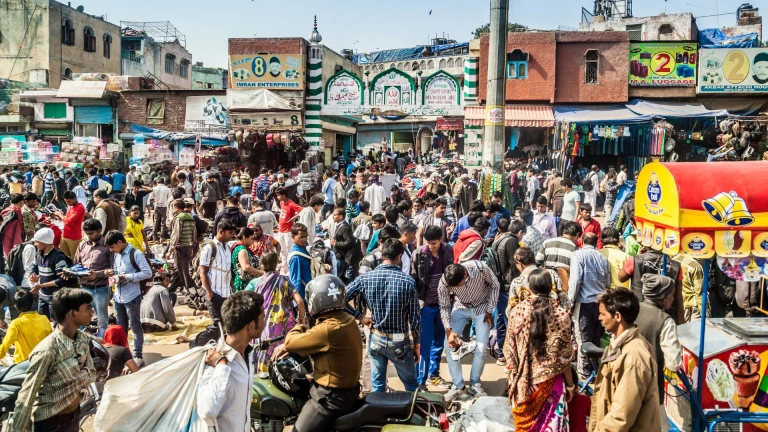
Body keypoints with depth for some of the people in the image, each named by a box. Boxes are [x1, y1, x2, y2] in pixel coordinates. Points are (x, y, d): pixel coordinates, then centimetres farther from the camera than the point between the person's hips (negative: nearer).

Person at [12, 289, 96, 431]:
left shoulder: (82, 338, -5)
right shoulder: (47, 351, -26)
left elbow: (91, 374, 1)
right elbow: (25, 399, -21)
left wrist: (76, 377, -18)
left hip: (75, 414, 6)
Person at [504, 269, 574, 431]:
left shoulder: (516, 311, -9)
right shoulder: (561, 314, -13)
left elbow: (509, 351, -2)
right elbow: (564, 357, -8)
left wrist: (514, 377, 12)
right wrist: (570, 385, 6)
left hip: (523, 382, 2)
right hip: (550, 381, -1)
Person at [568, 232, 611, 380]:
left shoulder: (578, 255, -8)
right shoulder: (603, 258, 5)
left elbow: (575, 279, -15)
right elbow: (608, 283, 11)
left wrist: (571, 300, -5)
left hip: (584, 302, -5)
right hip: (601, 302, 5)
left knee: (583, 339, 3)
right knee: (596, 338, 15)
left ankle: (585, 373, 8)